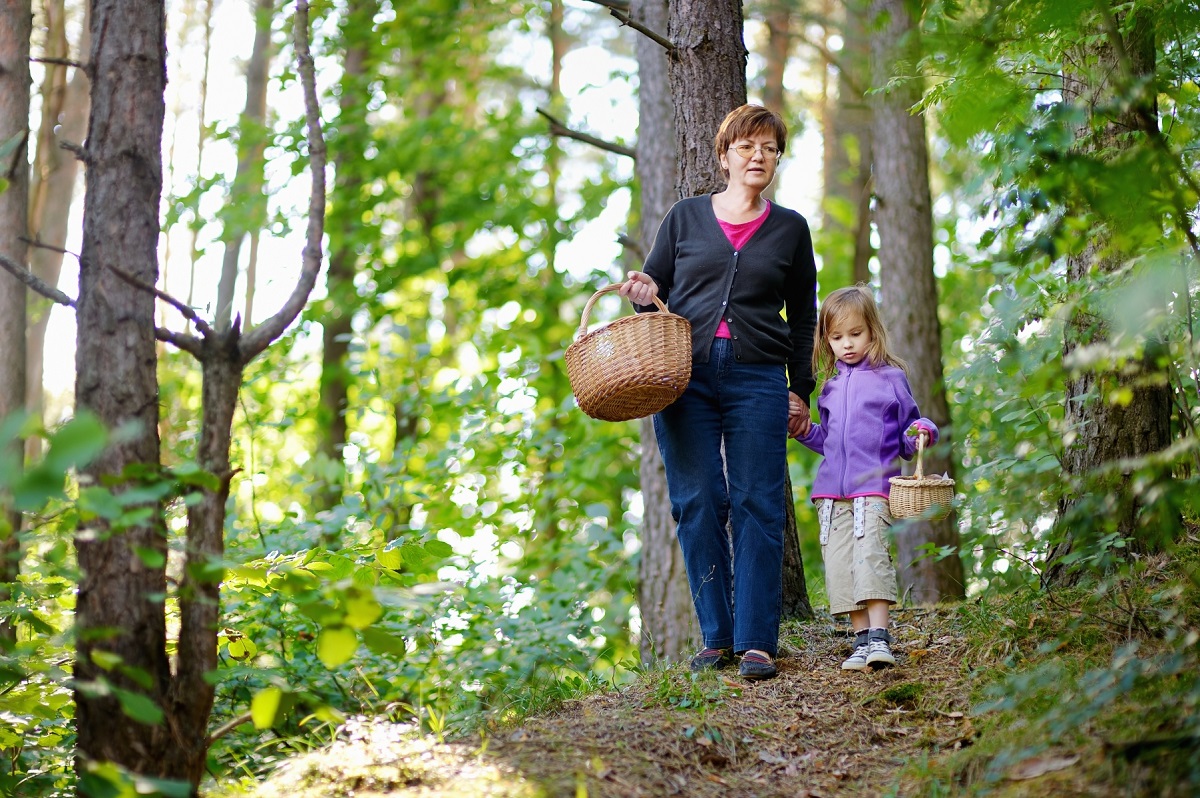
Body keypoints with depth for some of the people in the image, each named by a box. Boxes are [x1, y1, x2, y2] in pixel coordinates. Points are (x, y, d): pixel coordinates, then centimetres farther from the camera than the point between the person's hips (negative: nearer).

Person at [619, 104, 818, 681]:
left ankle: (756, 642, -3)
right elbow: (654, 285, 17)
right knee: (697, 504, -1)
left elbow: (803, 316, 16)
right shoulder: (685, 217, 10)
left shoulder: (790, 229, 11)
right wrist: (643, 294, -7)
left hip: (758, 379, 0)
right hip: (685, 374, 1)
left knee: (757, 507, -5)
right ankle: (716, 637, 8)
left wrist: (801, 391, 11)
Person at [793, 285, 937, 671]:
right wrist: (803, 430, 12)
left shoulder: (891, 377, 4)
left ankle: (878, 636, -22)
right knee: (839, 563, -2)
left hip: (874, 485, -5)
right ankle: (861, 639, 2)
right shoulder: (831, 386, 19)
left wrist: (921, 433, -13)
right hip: (832, 489, 5)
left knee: (870, 552, -20)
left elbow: (907, 431, 7)